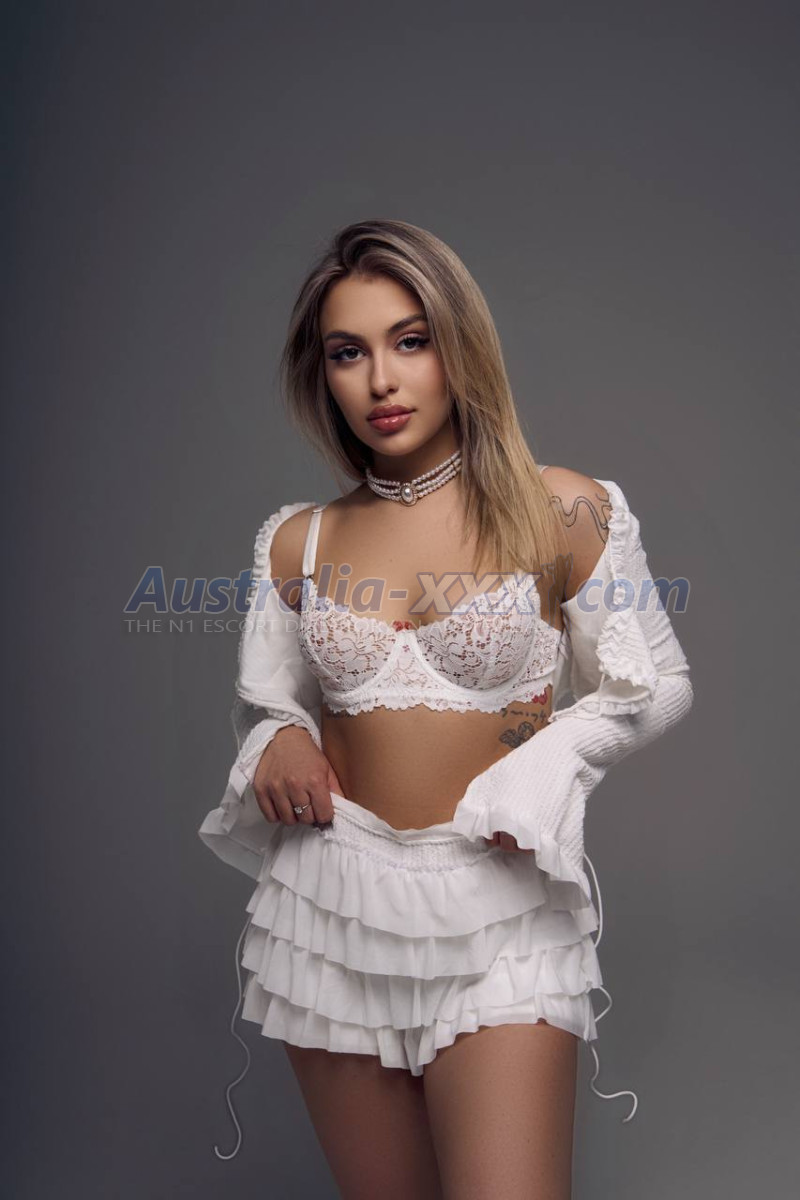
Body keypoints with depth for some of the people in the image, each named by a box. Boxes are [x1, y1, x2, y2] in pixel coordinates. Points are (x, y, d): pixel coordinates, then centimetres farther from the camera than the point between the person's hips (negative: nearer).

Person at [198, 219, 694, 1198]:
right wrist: (278, 743, -5)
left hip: (501, 905, -3)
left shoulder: (564, 511, -5)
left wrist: (543, 767, -12)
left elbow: (656, 687, 3)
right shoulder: (295, 542, 4)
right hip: (333, 901, 3)